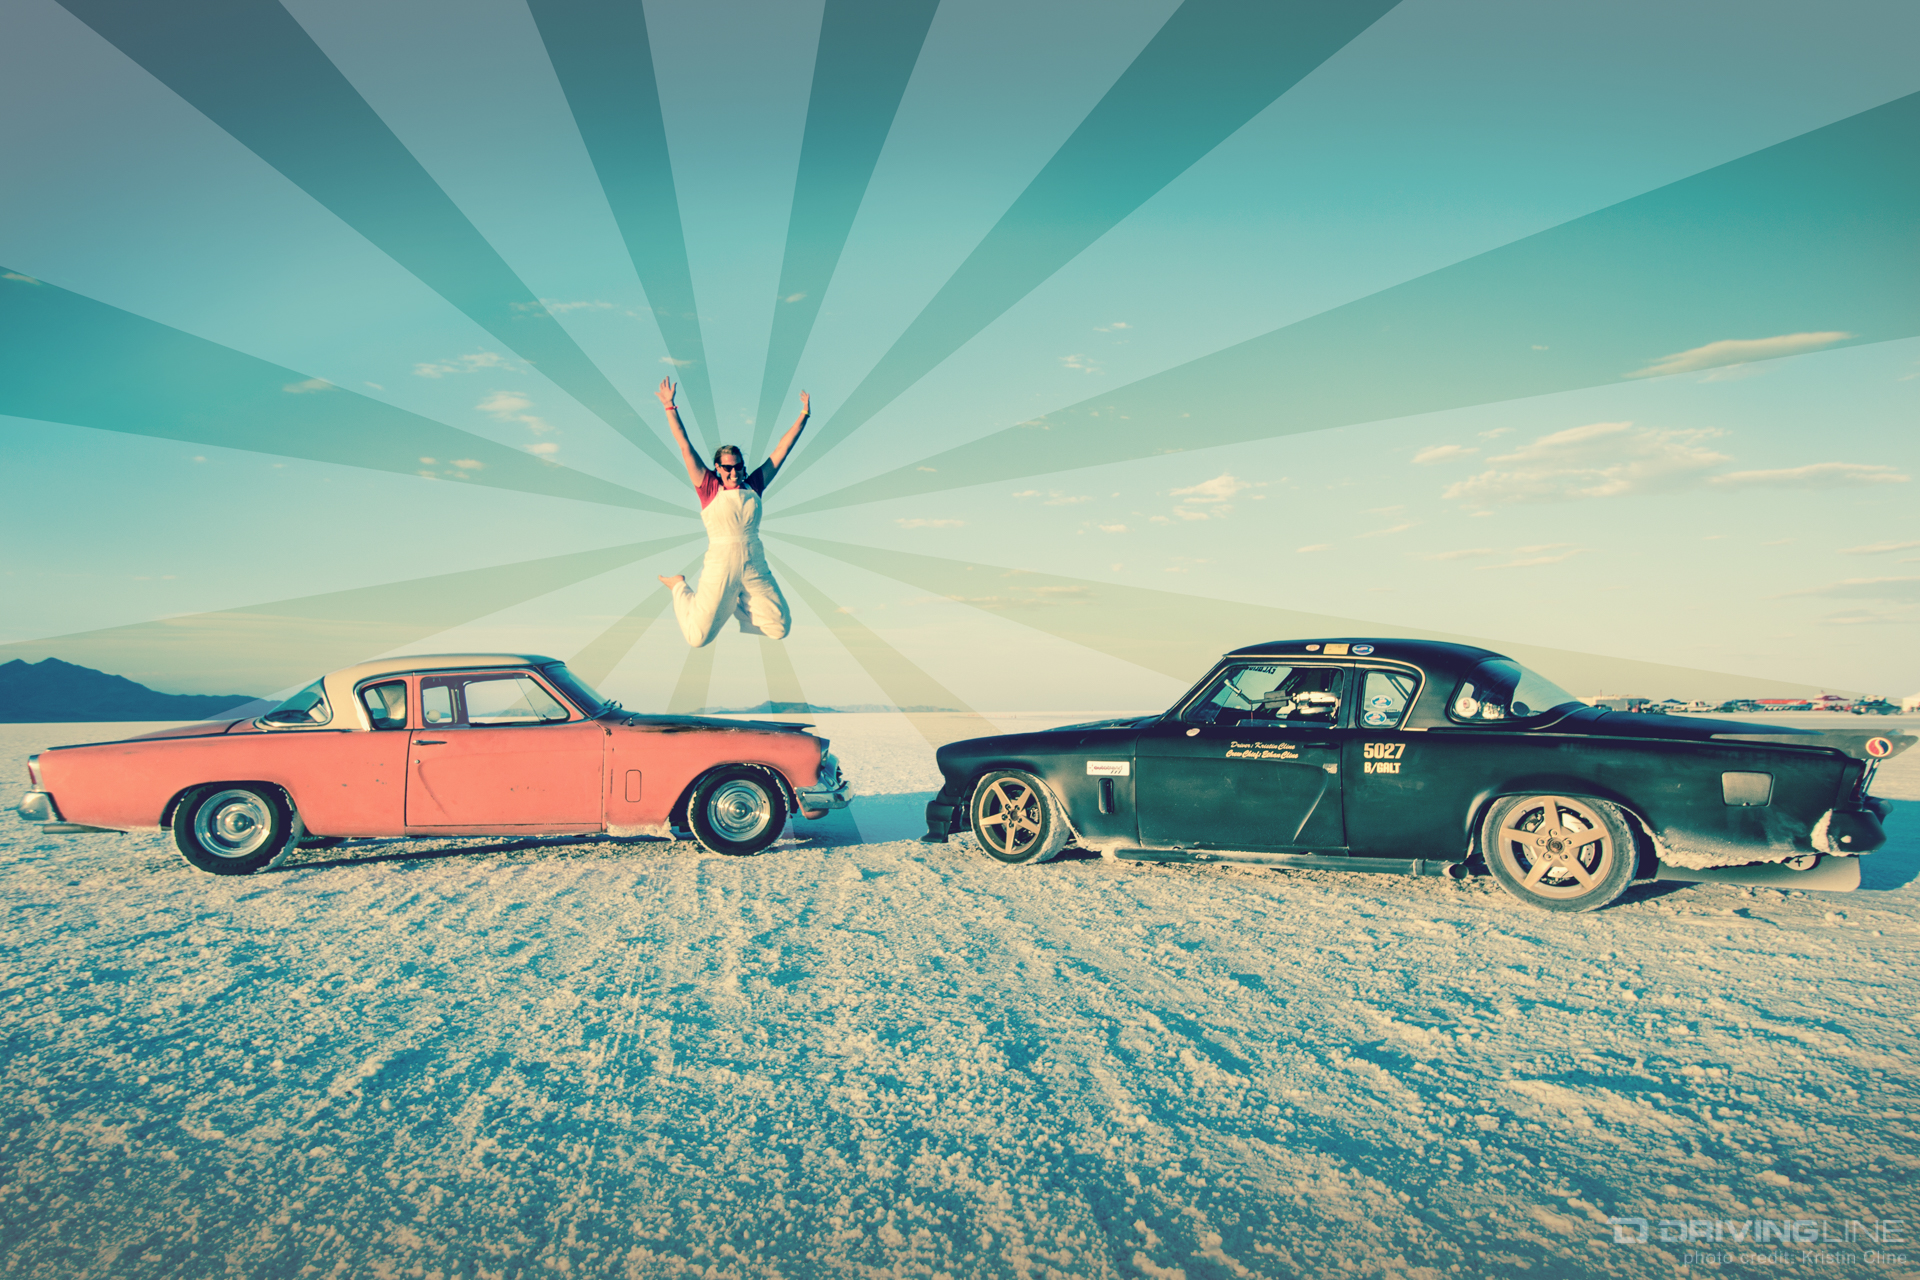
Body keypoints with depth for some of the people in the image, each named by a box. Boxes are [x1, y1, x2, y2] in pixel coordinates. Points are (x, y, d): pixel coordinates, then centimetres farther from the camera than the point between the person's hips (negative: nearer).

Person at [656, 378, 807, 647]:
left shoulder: (753, 487, 7)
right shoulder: (709, 489, 0)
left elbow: (782, 449, 10)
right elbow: (685, 447, -3)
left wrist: (803, 415, 12)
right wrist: (670, 408, -9)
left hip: (756, 569, 4)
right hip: (720, 568, -4)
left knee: (780, 630, 1)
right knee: (697, 638, -5)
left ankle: (736, 605, 26)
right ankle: (680, 587, 25)